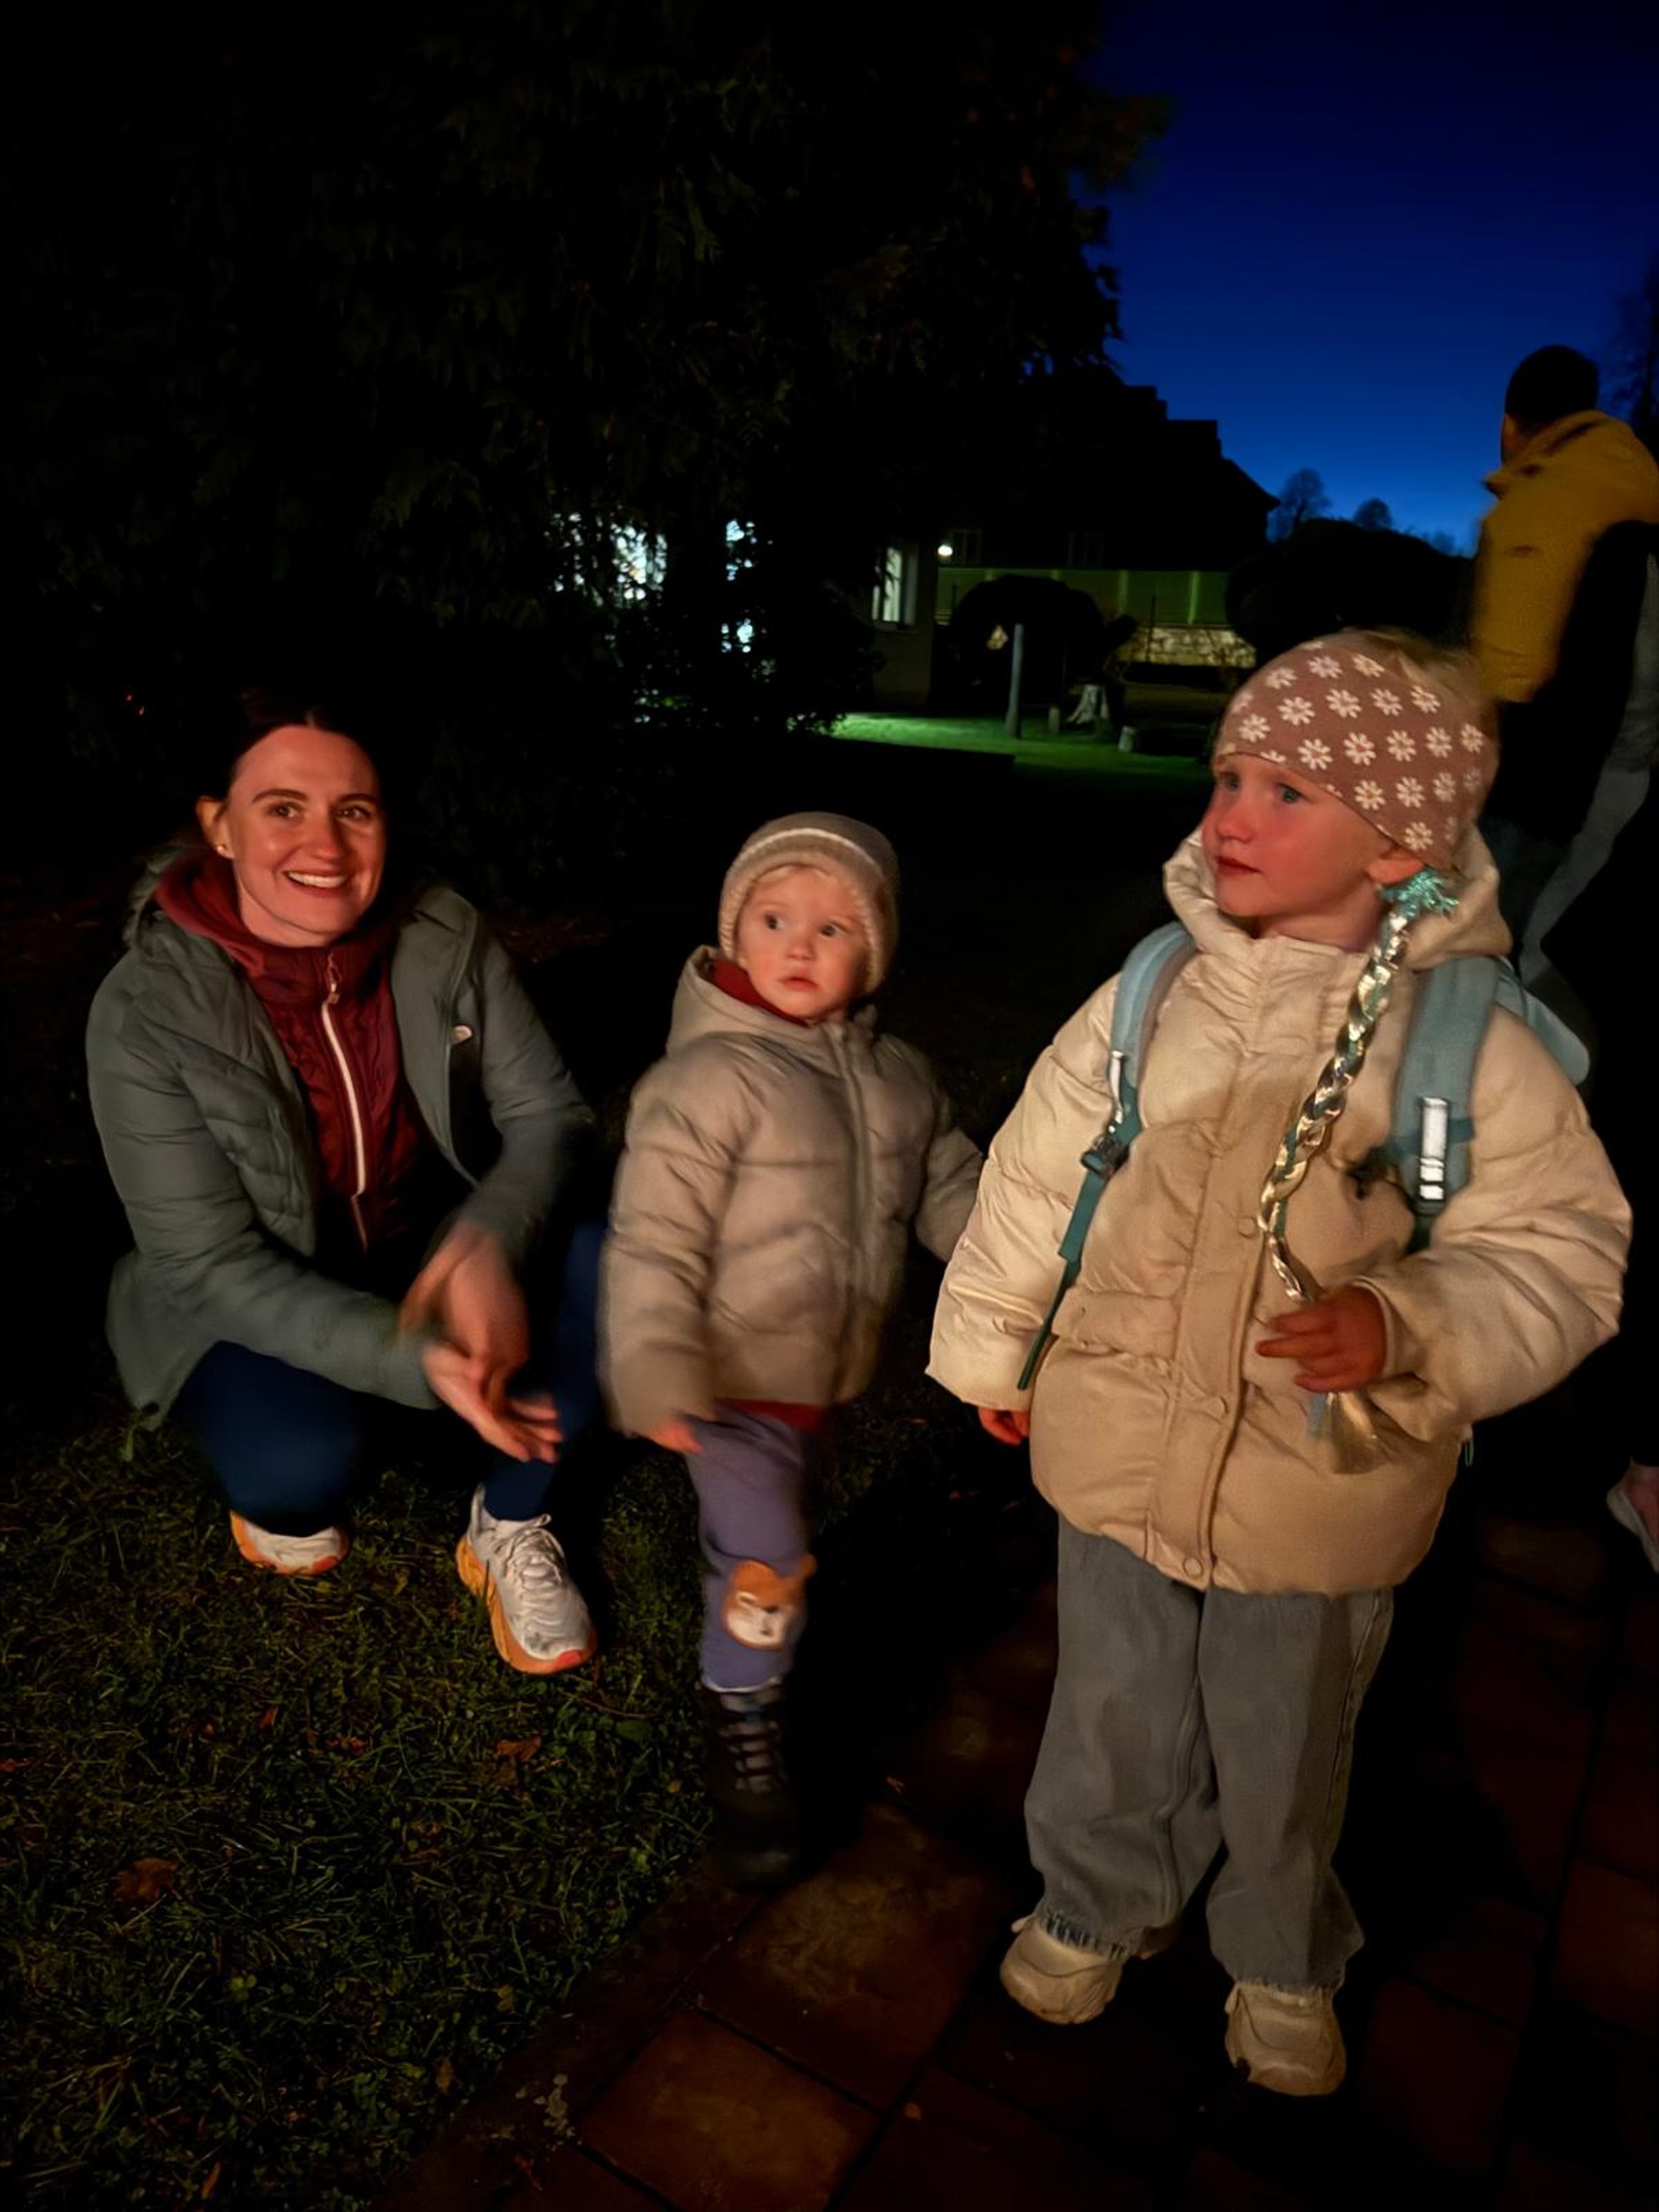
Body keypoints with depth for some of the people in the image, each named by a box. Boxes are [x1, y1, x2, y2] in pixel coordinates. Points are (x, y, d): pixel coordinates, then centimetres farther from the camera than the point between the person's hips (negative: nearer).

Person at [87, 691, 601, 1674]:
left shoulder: (446, 937, -15)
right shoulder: (147, 1011, -22)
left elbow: (549, 1111, -13)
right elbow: (211, 1266, -22)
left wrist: (486, 1244, -35)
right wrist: (414, 1359, -36)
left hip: (435, 1253, 3)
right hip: (248, 1309, -2)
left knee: (603, 1267, -25)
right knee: (305, 1454, -32)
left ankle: (509, 1526, 1)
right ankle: (275, 1489, 9)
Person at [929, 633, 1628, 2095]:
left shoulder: (1478, 1047, -15)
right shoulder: (1145, 1003, -9)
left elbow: (1559, 1257, -10)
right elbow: (1034, 1180, 3)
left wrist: (1404, 1326, -29)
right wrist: (988, 1351, 14)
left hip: (1320, 1497, -1)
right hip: (1121, 1463, 2)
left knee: (1287, 1757, 23)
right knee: (1115, 1724, 23)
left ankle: (1284, 1965, 54)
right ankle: (1097, 1908, 54)